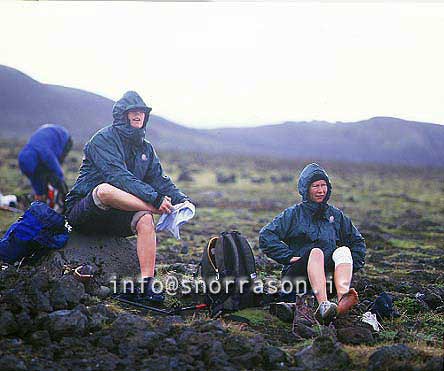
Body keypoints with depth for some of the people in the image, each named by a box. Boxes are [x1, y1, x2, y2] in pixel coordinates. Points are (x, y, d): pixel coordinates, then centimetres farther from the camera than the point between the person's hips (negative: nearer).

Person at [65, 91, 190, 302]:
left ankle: (146, 287, -32)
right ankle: (164, 211, -28)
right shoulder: (103, 139, -11)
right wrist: (154, 198, -35)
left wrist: (181, 199, -15)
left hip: (115, 217, 6)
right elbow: (119, 176, -26)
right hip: (83, 211, -6)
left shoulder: (145, 148, 12)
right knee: (105, 189, -39)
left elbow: (159, 180, 6)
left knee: (145, 219, -26)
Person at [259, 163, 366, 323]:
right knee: (316, 251, -32)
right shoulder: (293, 214, 7)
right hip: (298, 272, -3)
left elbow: (358, 242, 24)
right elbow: (266, 236, -4)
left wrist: (349, 265, 8)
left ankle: (343, 298, -53)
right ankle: (323, 304, -56)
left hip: (329, 273, 3)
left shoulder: (336, 215, 18)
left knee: (343, 250, -25)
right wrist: (289, 256, -12)